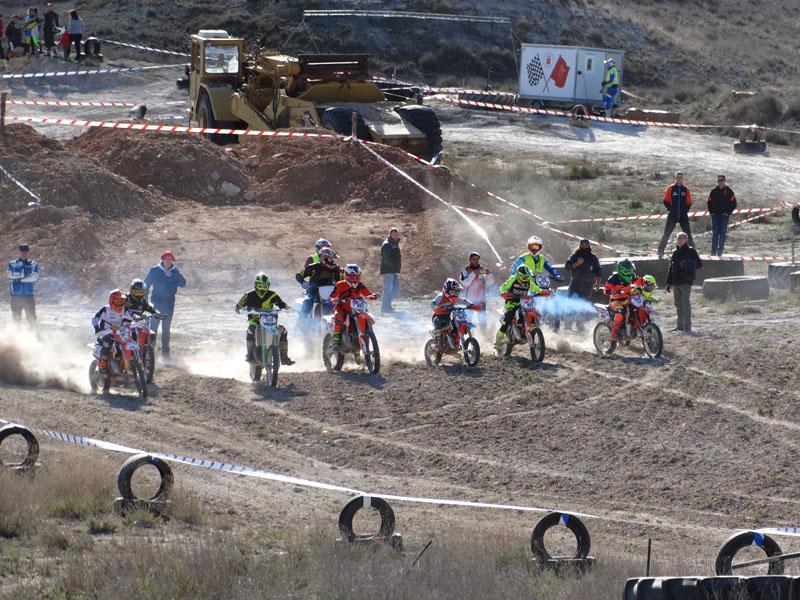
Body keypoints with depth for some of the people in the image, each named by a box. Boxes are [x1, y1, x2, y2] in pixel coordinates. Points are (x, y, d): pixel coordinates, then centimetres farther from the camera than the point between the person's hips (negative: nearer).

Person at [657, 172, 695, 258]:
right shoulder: (670, 189, 3)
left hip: (683, 216, 1)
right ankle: (660, 251, 0)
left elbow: (689, 203, 12)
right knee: (666, 234, -5)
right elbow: (666, 201, 5)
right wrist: (670, 209, -7)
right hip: (672, 216, -1)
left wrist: (685, 211, -1)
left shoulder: (686, 190, 7)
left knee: (688, 234, 2)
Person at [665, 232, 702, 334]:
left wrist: (686, 265, -18)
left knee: (685, 303, -12)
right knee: (678, 304, 12)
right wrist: (669, 282, 17)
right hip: (676, 282, 7)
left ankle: (687, 326, -13)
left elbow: (699, 264, -5)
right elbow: (671, 268, 21)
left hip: (686, 282, -7)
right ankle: (680, 325, 20)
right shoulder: (675, 252, 17)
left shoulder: (691, 251, -2)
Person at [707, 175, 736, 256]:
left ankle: (720, 250, -7)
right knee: (715, 233, -1)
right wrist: (711, 212, 3)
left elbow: (733, 204, 3)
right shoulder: (714, 191, 9)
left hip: (724, 216, -2)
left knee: (723, 233, -8)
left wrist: (728, 212, -7)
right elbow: (709, 202, 17)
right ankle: (713, 250, 3)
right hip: (715, 215, 2)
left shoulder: (729, 191, 2)